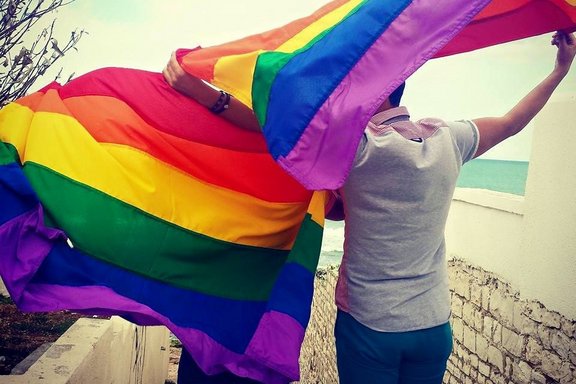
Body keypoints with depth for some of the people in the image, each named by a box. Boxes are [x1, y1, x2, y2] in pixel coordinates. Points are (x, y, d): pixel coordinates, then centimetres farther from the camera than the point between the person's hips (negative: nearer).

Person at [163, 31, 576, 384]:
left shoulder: (358, 146, -21)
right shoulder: (447, 138, -4)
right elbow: (512, 122, 13)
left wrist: (198, 89, -26)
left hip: (369, 327, -5)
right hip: (435, 325, 5)